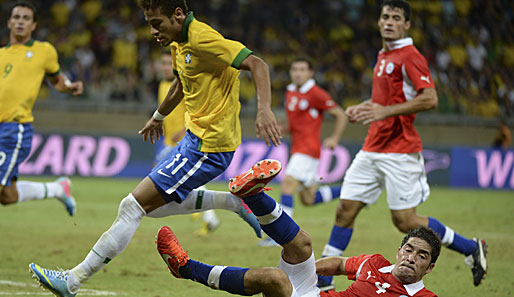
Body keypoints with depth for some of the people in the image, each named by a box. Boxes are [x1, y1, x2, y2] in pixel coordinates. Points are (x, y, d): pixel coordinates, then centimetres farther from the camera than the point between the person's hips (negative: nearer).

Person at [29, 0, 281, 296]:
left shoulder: (203, 39, -21)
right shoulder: (179, 42, 9)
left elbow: (257, 64, -27)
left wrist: (264, 110, -41)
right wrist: (158, 117, 43)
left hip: (208, 148, -10)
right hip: (195, 138, 10)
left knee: (133, 206, -10)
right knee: (154, 206, 21)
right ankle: (233, 202, 24)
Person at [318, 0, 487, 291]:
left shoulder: (410, 56, -11)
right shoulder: (384, 56, 17)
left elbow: (430, 99, -22)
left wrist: (385, 111, -25)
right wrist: (363, 108, 16)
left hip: (399, 151, -8)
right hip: (372, 149, 8)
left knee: (405, 221, -7)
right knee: (345, 210, 3)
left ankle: (471, 248, 9)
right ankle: (324, 280, 7)